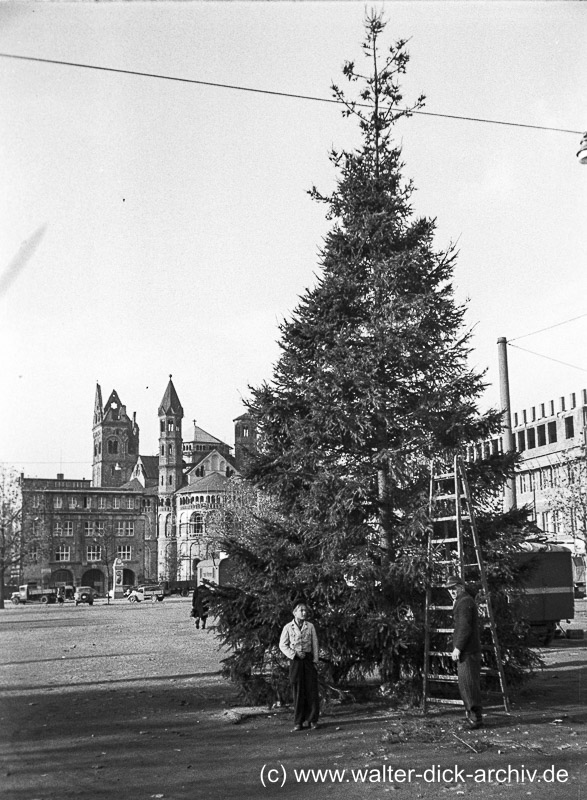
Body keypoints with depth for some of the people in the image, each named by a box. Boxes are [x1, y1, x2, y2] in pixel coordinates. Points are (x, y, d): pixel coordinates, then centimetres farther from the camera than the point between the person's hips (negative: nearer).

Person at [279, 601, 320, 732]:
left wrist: (315, 660, 0)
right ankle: (298, 722, 7)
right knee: (297, 692, 0)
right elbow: (282, 645, 3)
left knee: (312, 690, -2)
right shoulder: (288, 627, 0)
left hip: (308, 660, 1)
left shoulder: (310, 627, 5)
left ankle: (312, 720, 6)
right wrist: (294, 654, -9)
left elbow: (315, 644, 7)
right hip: (295, 661, -1)